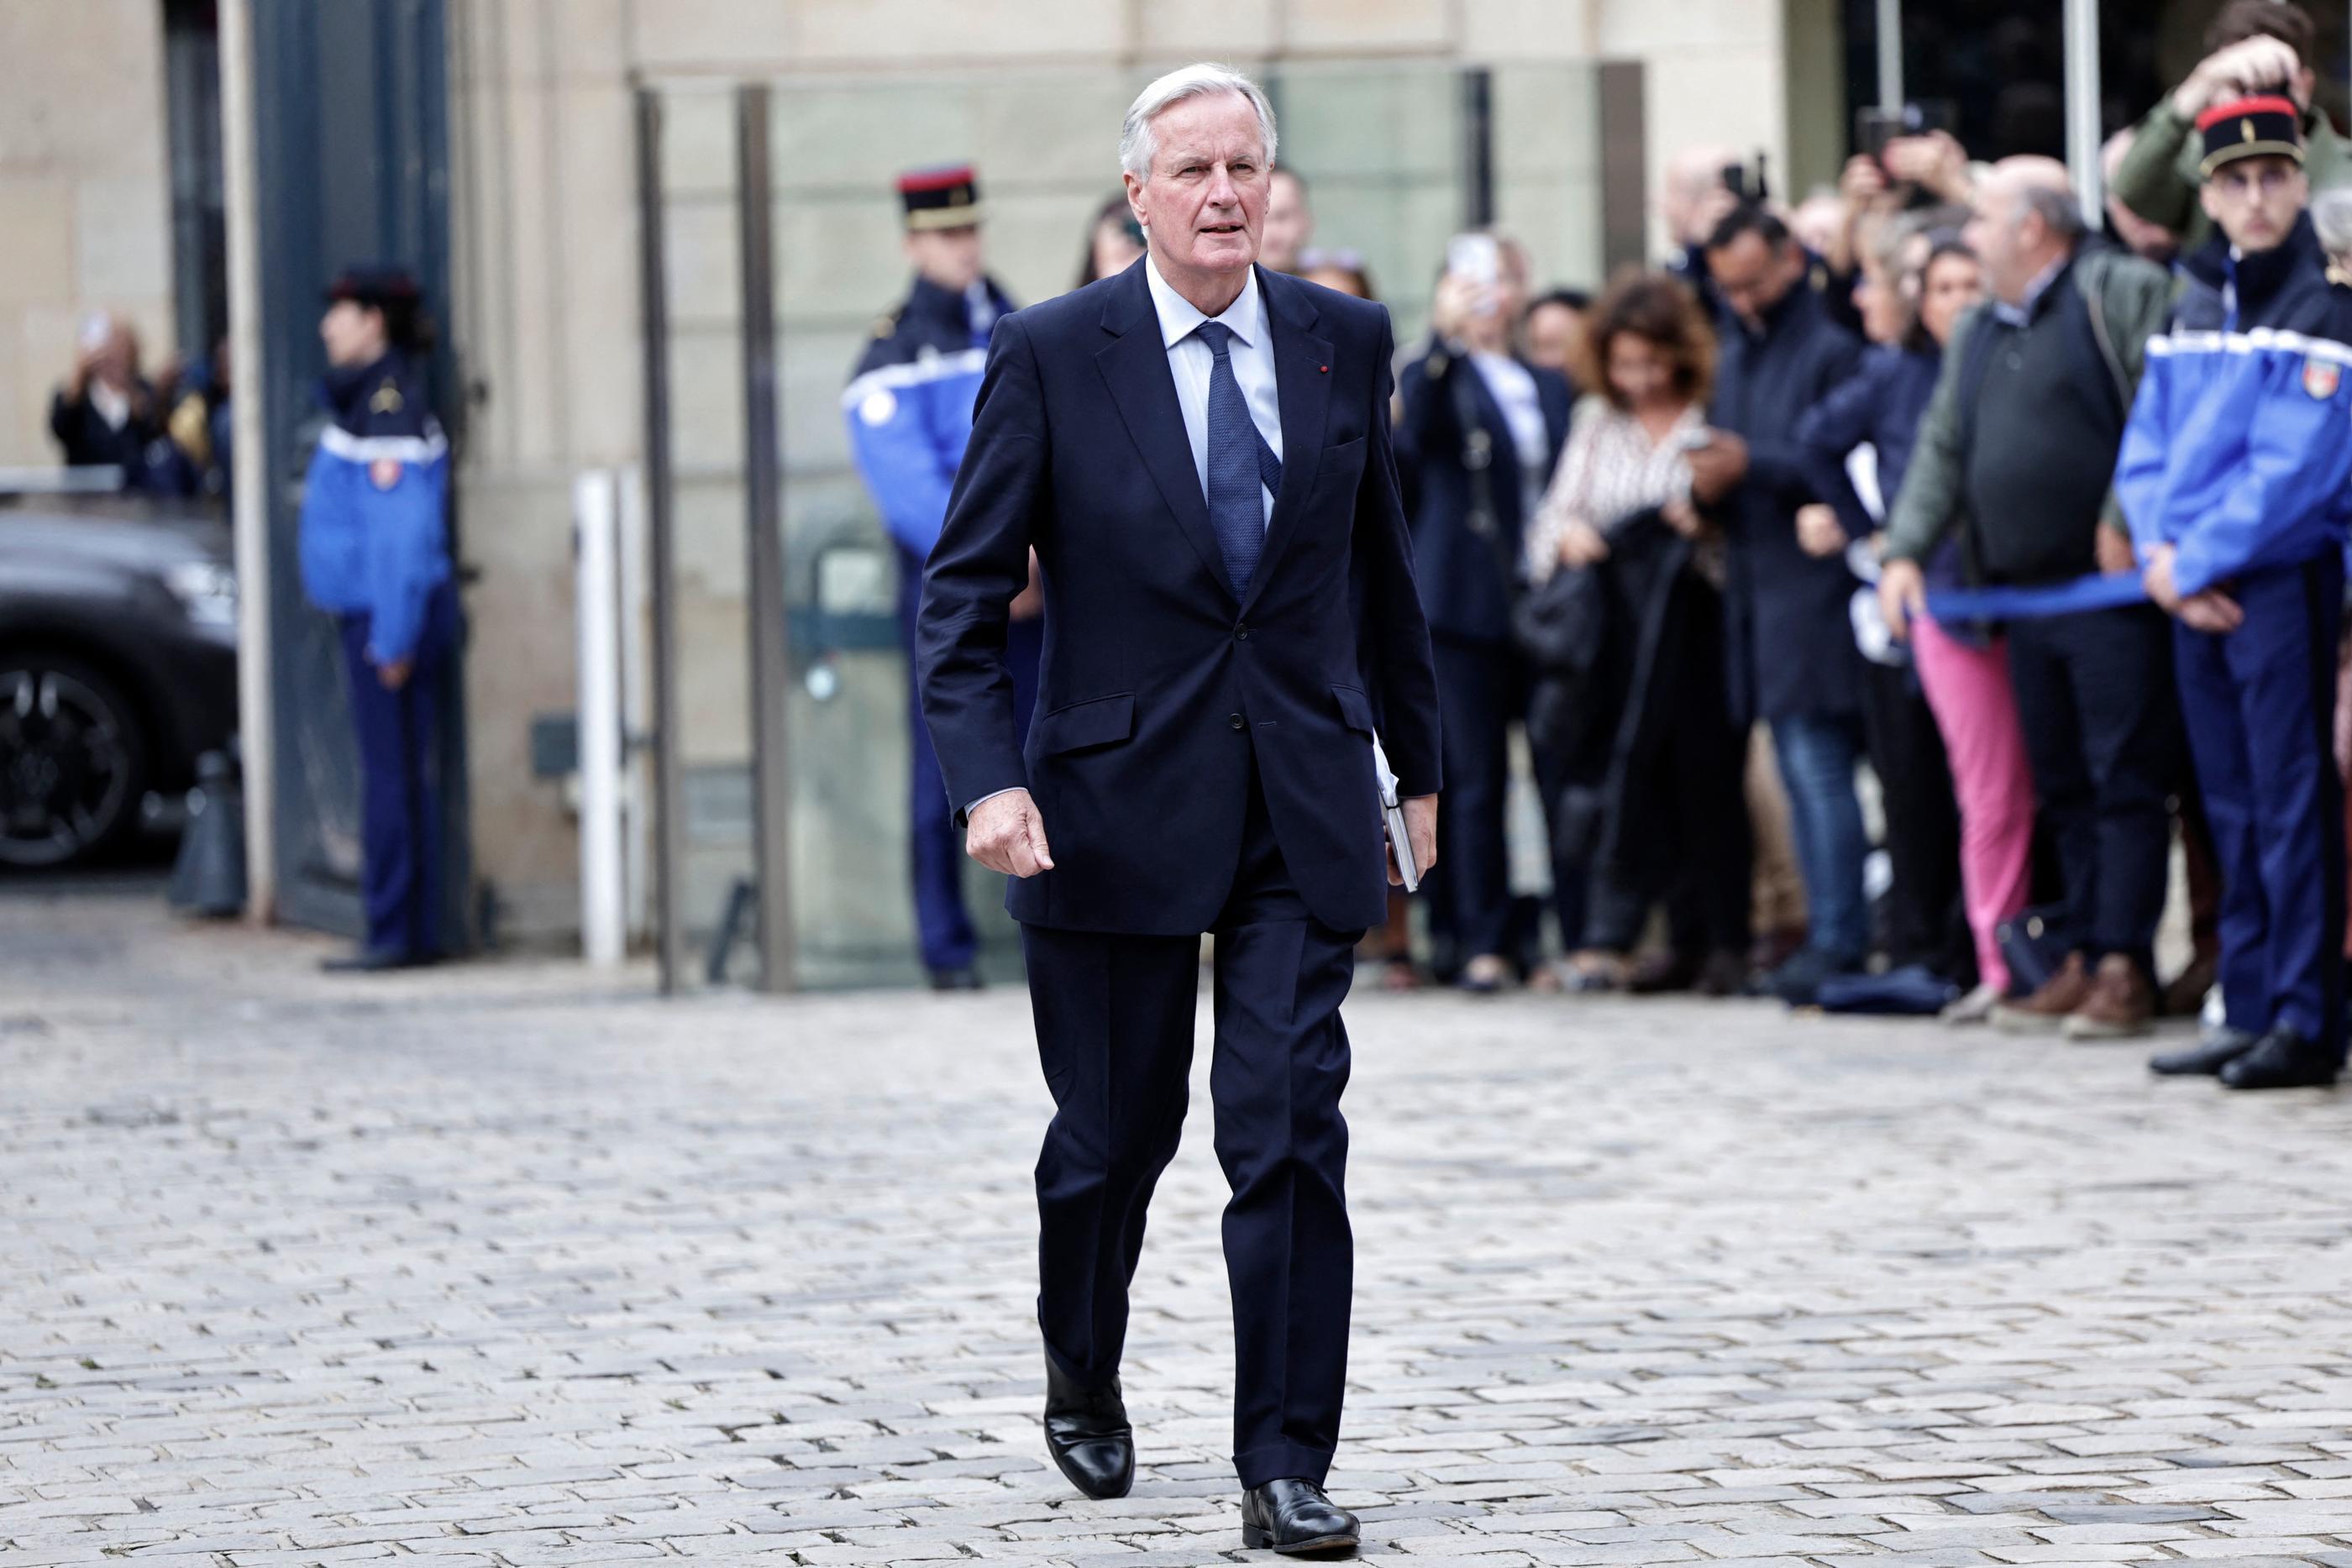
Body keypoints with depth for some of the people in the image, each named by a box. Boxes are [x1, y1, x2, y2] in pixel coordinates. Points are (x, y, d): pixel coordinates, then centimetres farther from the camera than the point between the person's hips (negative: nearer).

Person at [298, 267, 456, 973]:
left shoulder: (391, 402, -16)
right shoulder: (362, 395, 14)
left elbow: (404, 527, -21)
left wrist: (394, 635, -21)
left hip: (388, 614, -10)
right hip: (374, 614, 10)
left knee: (392, 774, -6)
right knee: (405, 774, 10)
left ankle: (396, 934, -4)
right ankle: (417, 933, 14)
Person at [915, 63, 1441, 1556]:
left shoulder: (1346, 342, 5)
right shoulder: (1051, 355, -4)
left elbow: (1382, 566, 16)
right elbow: (965, 591, -4)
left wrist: (1419, 761, 19)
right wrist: (987, 777, -16)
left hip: (1305, 804, 1)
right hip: (1119, 802, -1)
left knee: (1292, 1136, -7)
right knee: (1113, 1135, 10)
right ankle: (1084, 1378, 38)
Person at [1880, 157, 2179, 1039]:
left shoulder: (2120, 295, -5)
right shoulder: (1978, 335, 20)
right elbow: (1942, 451, 19)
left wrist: (2125, 521, -18)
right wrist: (1905, 550, 6)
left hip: (2110, 592, -8)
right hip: (2025, 597, 8)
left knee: (2125, 779, -7)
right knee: (2061, 788, 9)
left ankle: (2125, 965, -7)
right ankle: (2081, 959, 14)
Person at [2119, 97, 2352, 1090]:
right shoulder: (2195, 306, 13)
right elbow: (2148, 445, 13)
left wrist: (2195, 562, -14)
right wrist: (2160, 553, -4)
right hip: (2193, 592, 7)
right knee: (2233, 809, 10)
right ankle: (2250, 1013, 16)